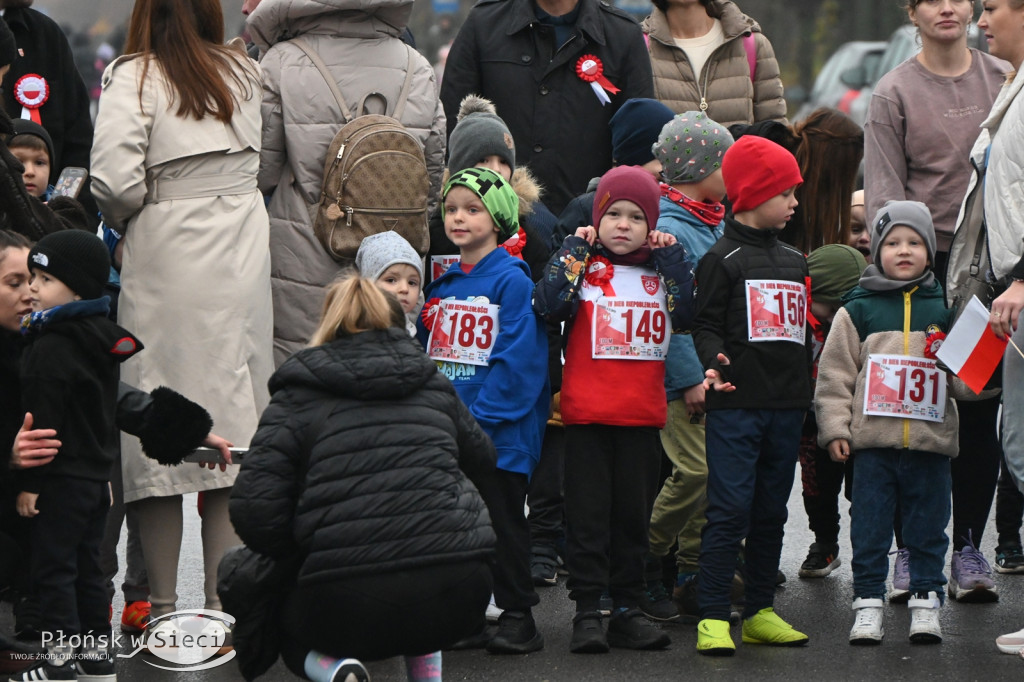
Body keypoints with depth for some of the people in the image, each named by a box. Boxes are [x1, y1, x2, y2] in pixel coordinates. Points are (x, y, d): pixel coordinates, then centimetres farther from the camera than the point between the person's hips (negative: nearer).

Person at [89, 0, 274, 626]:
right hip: (242, 262, 4)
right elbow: (262, 161, 4)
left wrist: (123, 222, 2)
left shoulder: (135, 77, -8)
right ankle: (225, 602, 7)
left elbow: (115, 180, -16)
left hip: (167, 264, -4)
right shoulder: (244, 71, 6)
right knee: (233, 411, 7)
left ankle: (163, 604, 7)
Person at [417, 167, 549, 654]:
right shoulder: (442, 286, 13)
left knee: (502, 521, -1)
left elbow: (519, 359, -16)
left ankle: (517, 615, 6)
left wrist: (477, 417, -19)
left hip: (498, 432, -7)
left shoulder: (512, 281, -9)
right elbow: (424, 354, 17)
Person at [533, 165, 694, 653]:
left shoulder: (659, 269, 10)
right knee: (587, 515, 0)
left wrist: (673, 257, -4)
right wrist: (574, 249, -11)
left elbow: (688, 314, -5)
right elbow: (548, 306, -16)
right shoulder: (582, 264, 1)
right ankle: (586, 612, 4)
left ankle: (627, 609, 16)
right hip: (586, 412, -3)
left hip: (642, 414, 3)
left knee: (634, 516, 9)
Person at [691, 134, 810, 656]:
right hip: (735, 403, -7)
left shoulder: (795, 262, 17)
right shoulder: (722, 260, -3)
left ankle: (759, 612, 17)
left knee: (771, 511, 10)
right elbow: (706, 325, -7)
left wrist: (805, 396, 22)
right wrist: (714, 363, -26)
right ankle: (713, 617, -8)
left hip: (786, 406, 7)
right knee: (729, 509, -10)